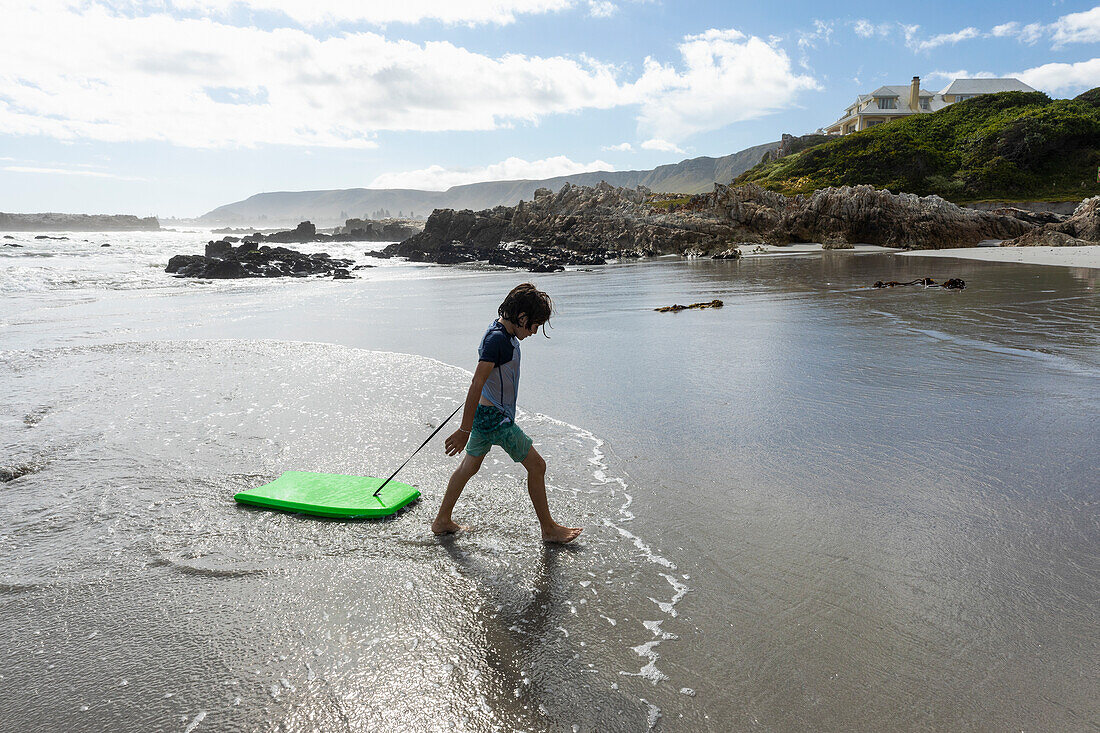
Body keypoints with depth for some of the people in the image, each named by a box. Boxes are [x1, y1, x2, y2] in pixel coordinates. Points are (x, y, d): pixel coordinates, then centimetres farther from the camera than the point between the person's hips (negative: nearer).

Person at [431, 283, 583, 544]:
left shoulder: (503, 331, 7)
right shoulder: (497, 339, -24)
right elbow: (476, 385, -26)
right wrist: (465, 429, -24)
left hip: (485, 412, 10)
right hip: (496, 417, -10)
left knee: (470, 465, 20)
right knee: (536, 466, 1)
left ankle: (442, 521, 32)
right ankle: (549, 529, 15)